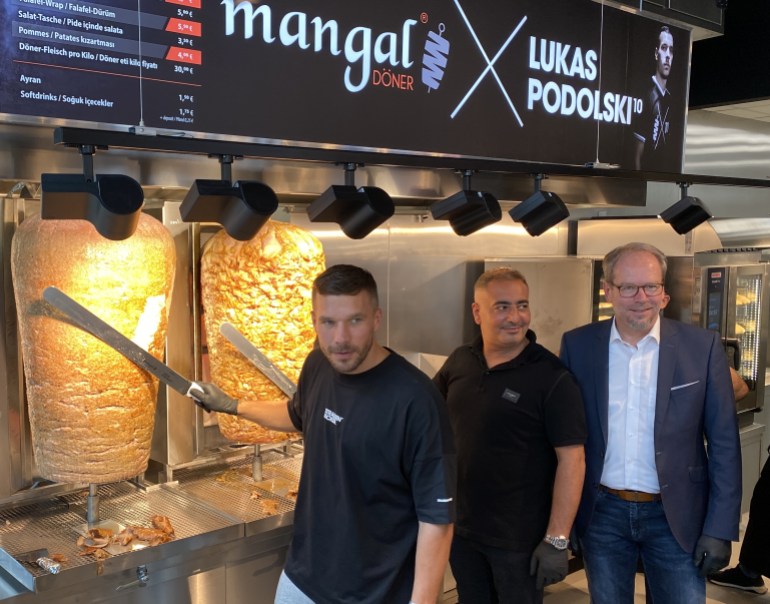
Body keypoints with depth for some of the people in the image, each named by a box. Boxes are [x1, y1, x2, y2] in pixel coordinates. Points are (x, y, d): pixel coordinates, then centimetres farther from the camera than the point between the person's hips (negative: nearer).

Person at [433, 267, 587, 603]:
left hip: (520, 538, -4)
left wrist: (556, 540, -18)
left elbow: (571, 459, -17)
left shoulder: (551, 376, -16)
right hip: (460, 527, 5)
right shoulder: (459, 362, -1)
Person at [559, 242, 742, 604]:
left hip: (675, 516, -1)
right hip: (602, 513, 1)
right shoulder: (578, 345, -3)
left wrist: (719, 529, -6)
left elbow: (724, 443, -3)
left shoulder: (702, 346, -6)